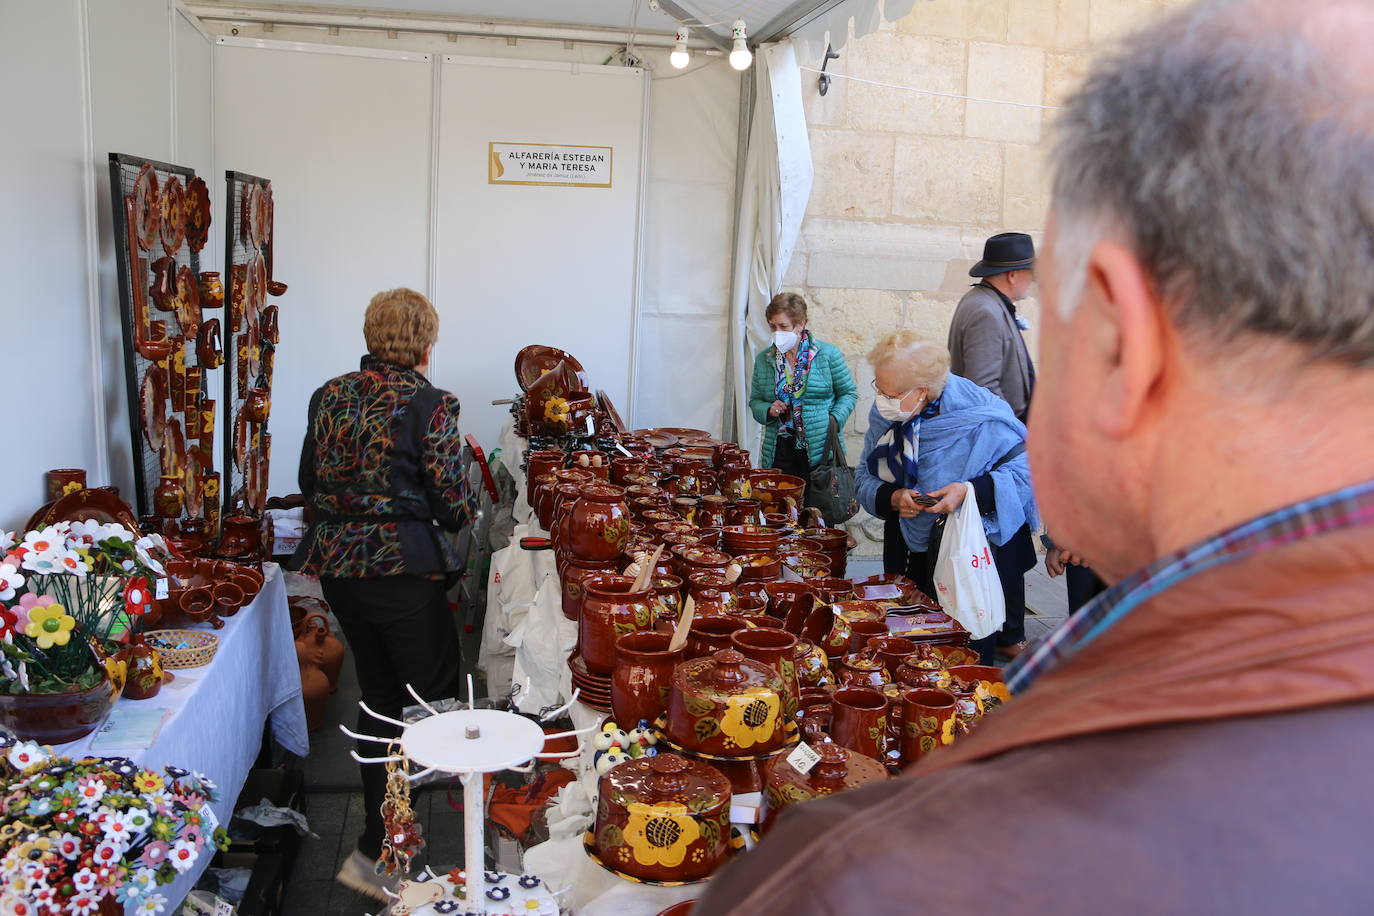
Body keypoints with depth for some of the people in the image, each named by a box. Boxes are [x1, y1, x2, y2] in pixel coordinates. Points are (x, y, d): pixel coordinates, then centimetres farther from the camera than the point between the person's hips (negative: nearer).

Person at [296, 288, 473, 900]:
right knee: (436, 701, 7)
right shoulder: (431, 405, -12)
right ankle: (372, 853, 5)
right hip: (402, 572, -6)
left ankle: (380, 828, 30)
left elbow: (308, 483, 14)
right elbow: (454, 507, -11)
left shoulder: (330, 395, 5)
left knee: (379, 695, 20)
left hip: (336, 567, 7)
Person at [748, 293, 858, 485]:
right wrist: (768, 410, -5)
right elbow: (755, 401, 17)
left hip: (820, 451, -2)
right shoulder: (763, 360, 10)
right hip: (779, 452, 3)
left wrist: (834, 420, -11)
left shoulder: (828, 353, 0)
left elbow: (849, 393, 5)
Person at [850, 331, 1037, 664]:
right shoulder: (884, 416, -4)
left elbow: (1029, 465, -18)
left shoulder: (979, 414, -21)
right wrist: (892, 498, -20)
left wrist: (972, 490, -30)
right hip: (912, 557, 5)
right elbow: (865, 477, 2)